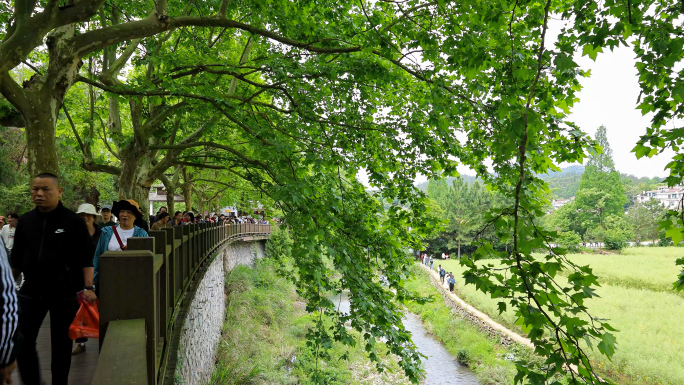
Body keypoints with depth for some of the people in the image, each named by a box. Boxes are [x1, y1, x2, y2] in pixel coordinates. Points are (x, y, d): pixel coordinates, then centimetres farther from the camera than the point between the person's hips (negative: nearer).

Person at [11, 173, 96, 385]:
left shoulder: (73, 221, -6)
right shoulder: (25, 221, 6)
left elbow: (86, 258, -7)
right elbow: (17, 259, 14)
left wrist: (88, 287, -16)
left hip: (64, 293, -3)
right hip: (31, 291, 3)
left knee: (61, 344, 8)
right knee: (21, 342, 3)